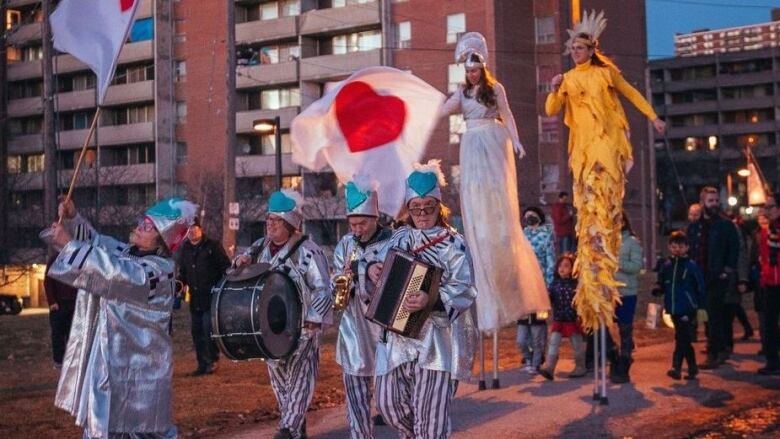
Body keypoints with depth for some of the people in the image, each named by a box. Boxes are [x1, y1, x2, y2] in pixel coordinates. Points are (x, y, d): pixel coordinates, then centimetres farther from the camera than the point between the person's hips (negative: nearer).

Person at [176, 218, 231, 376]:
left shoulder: (213, 246, -4)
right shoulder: (185, 249, 13)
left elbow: (226, 268, -5)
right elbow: (182, 272, 22)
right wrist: (180, 282, 2)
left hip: (212, 297, -6)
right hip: (195, 298, 6)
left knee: (208, 330, -9)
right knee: (197, 331, 8)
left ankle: (213, 360, 7)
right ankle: (203, 364, 16)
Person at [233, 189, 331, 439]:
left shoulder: (307, 250, -14)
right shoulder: (261, 246, 7)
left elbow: (322, 290, -14)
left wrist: (313, 320, -20)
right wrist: (241, 261, -2)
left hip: (301, 326, -7)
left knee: (298, 378, -4)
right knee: (278, 378, 13)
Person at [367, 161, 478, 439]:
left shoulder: (453, 243, -6)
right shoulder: (400, 236, 11)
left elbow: (464, 289, -15)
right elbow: (380, 260, 23)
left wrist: (431, 300, -32)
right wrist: (373, 267, -2)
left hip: (436, 339, -5)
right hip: (398, 335, 6)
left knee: (430, 411, -6)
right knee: (388, 401, 8)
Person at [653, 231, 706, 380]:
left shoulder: (691, 266, -5)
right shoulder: (666, 266, 8)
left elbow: (700, 287, -3)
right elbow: (662, 284, 16)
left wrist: (700, 306, -5)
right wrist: (658, 290, -6)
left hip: (687, 309, -5)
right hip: (673, 309, 5)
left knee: (681, 339, -12)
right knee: (685, 340, 13)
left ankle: (676, 367, -13)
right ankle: (692, 368, 23)